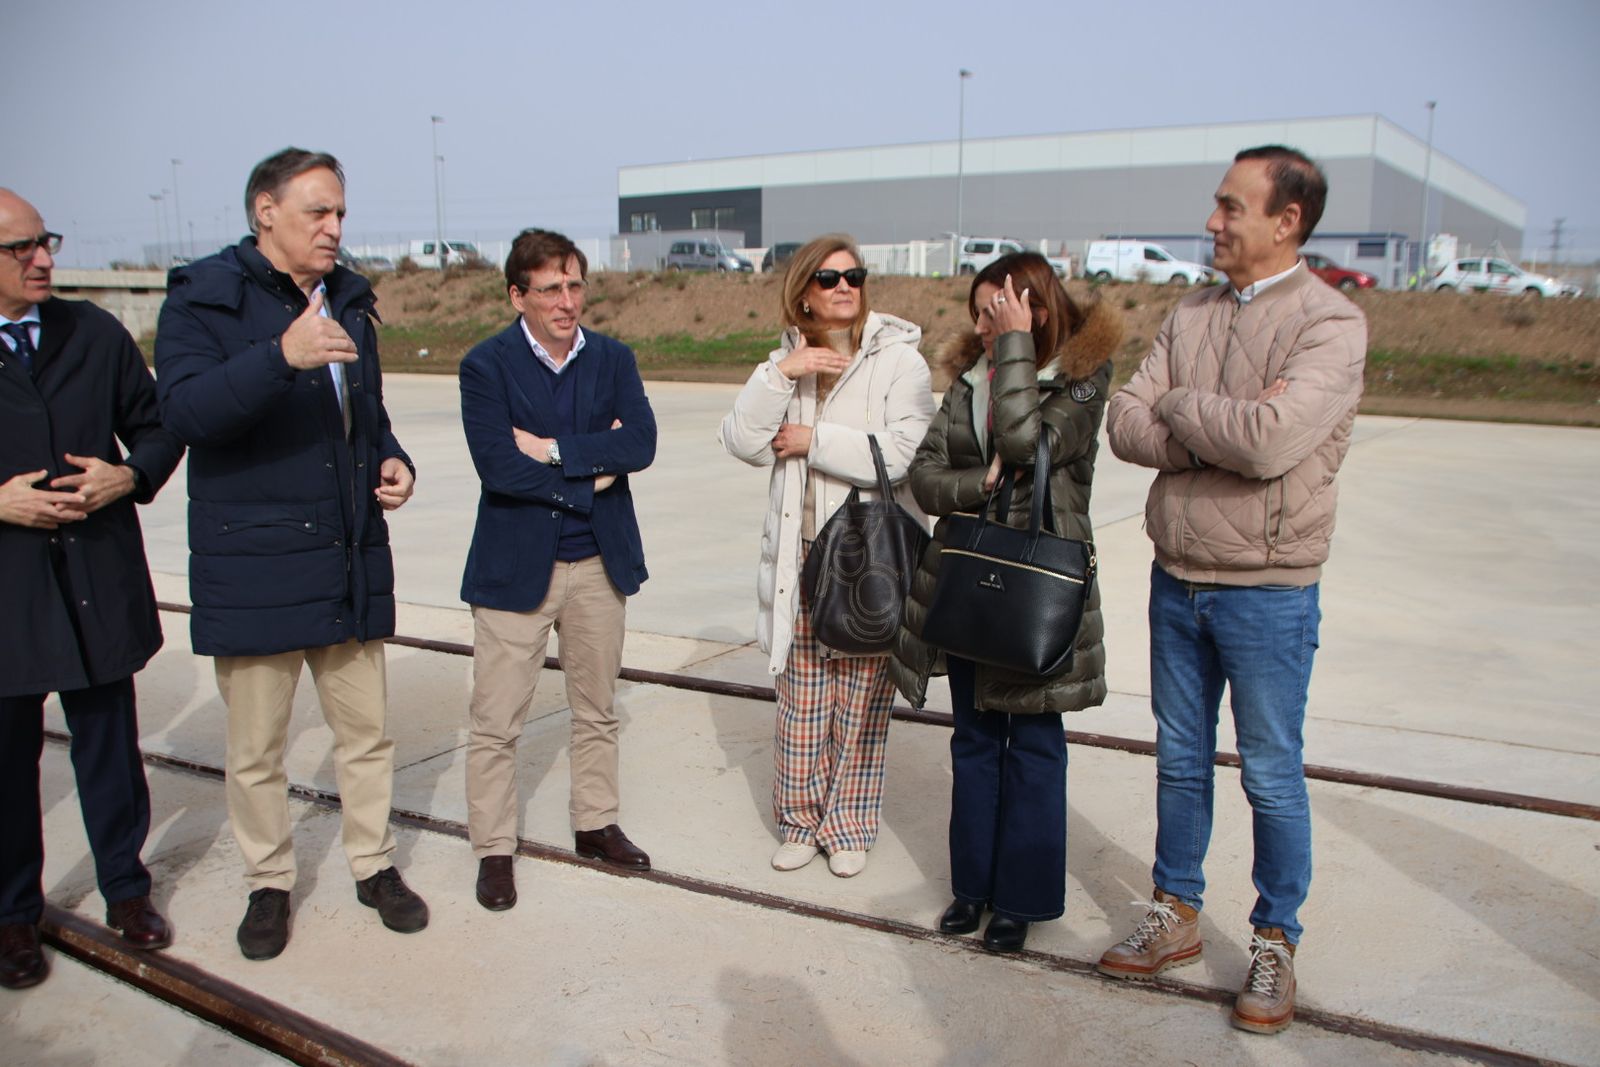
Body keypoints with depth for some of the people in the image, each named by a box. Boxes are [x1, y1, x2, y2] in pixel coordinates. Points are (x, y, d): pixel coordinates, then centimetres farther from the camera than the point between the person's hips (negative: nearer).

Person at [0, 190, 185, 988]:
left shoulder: (95, 334, 4)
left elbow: (156, 425, 10)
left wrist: (131, 476, -9)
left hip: (98, 579, 2)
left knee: (109, 742, 13)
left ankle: (125, 891, 31)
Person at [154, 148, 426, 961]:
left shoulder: (348, 301, 12)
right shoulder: (203, 299, -6)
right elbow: (184, 408, -23)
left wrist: (393, 463, 3)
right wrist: (282, 357, -37)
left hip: (352, 560, 5)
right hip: (252, 566, -5)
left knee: (366, 730, 12)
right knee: (256, 748, 8)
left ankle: (375, 866, 29)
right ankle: (269, 885, 27)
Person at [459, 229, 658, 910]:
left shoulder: (613, 359, 3)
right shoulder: (486, 365, -8)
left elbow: (641, 443, -11)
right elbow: (497, 466, -19)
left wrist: (555, 449, -18)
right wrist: (593, 472, -15)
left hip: (600, 561, 4)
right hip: (515, 566, -3)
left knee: (597, 710, 17)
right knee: (496, 723, 3)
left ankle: (595, 825, 34)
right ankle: (494, 850, 20)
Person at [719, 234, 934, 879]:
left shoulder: (898, 358, -5)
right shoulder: (786, 360, 10)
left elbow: (902, 452, -18)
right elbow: (741, 443, -3)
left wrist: (814, 441, -11)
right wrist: (781, 375, -14)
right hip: (801, 558, 4)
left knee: (860, 703, 6)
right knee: (799, 699, 9)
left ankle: (849, 827, 23)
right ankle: (800, 820, 26)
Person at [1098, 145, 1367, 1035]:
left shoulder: (1331, 325, -12)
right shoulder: (1192, 316, 7)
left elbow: (1271, 440, -27)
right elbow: (1128, 425, -4)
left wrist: (1180, 405, -11)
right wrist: (1227, 427, -17)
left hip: (1268, 590, -5)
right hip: (1177, 578, 6)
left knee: (1272, 776, 8)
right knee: (1181, 760, 16)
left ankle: (1276, 942, 26)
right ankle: (1177, 916, 33)